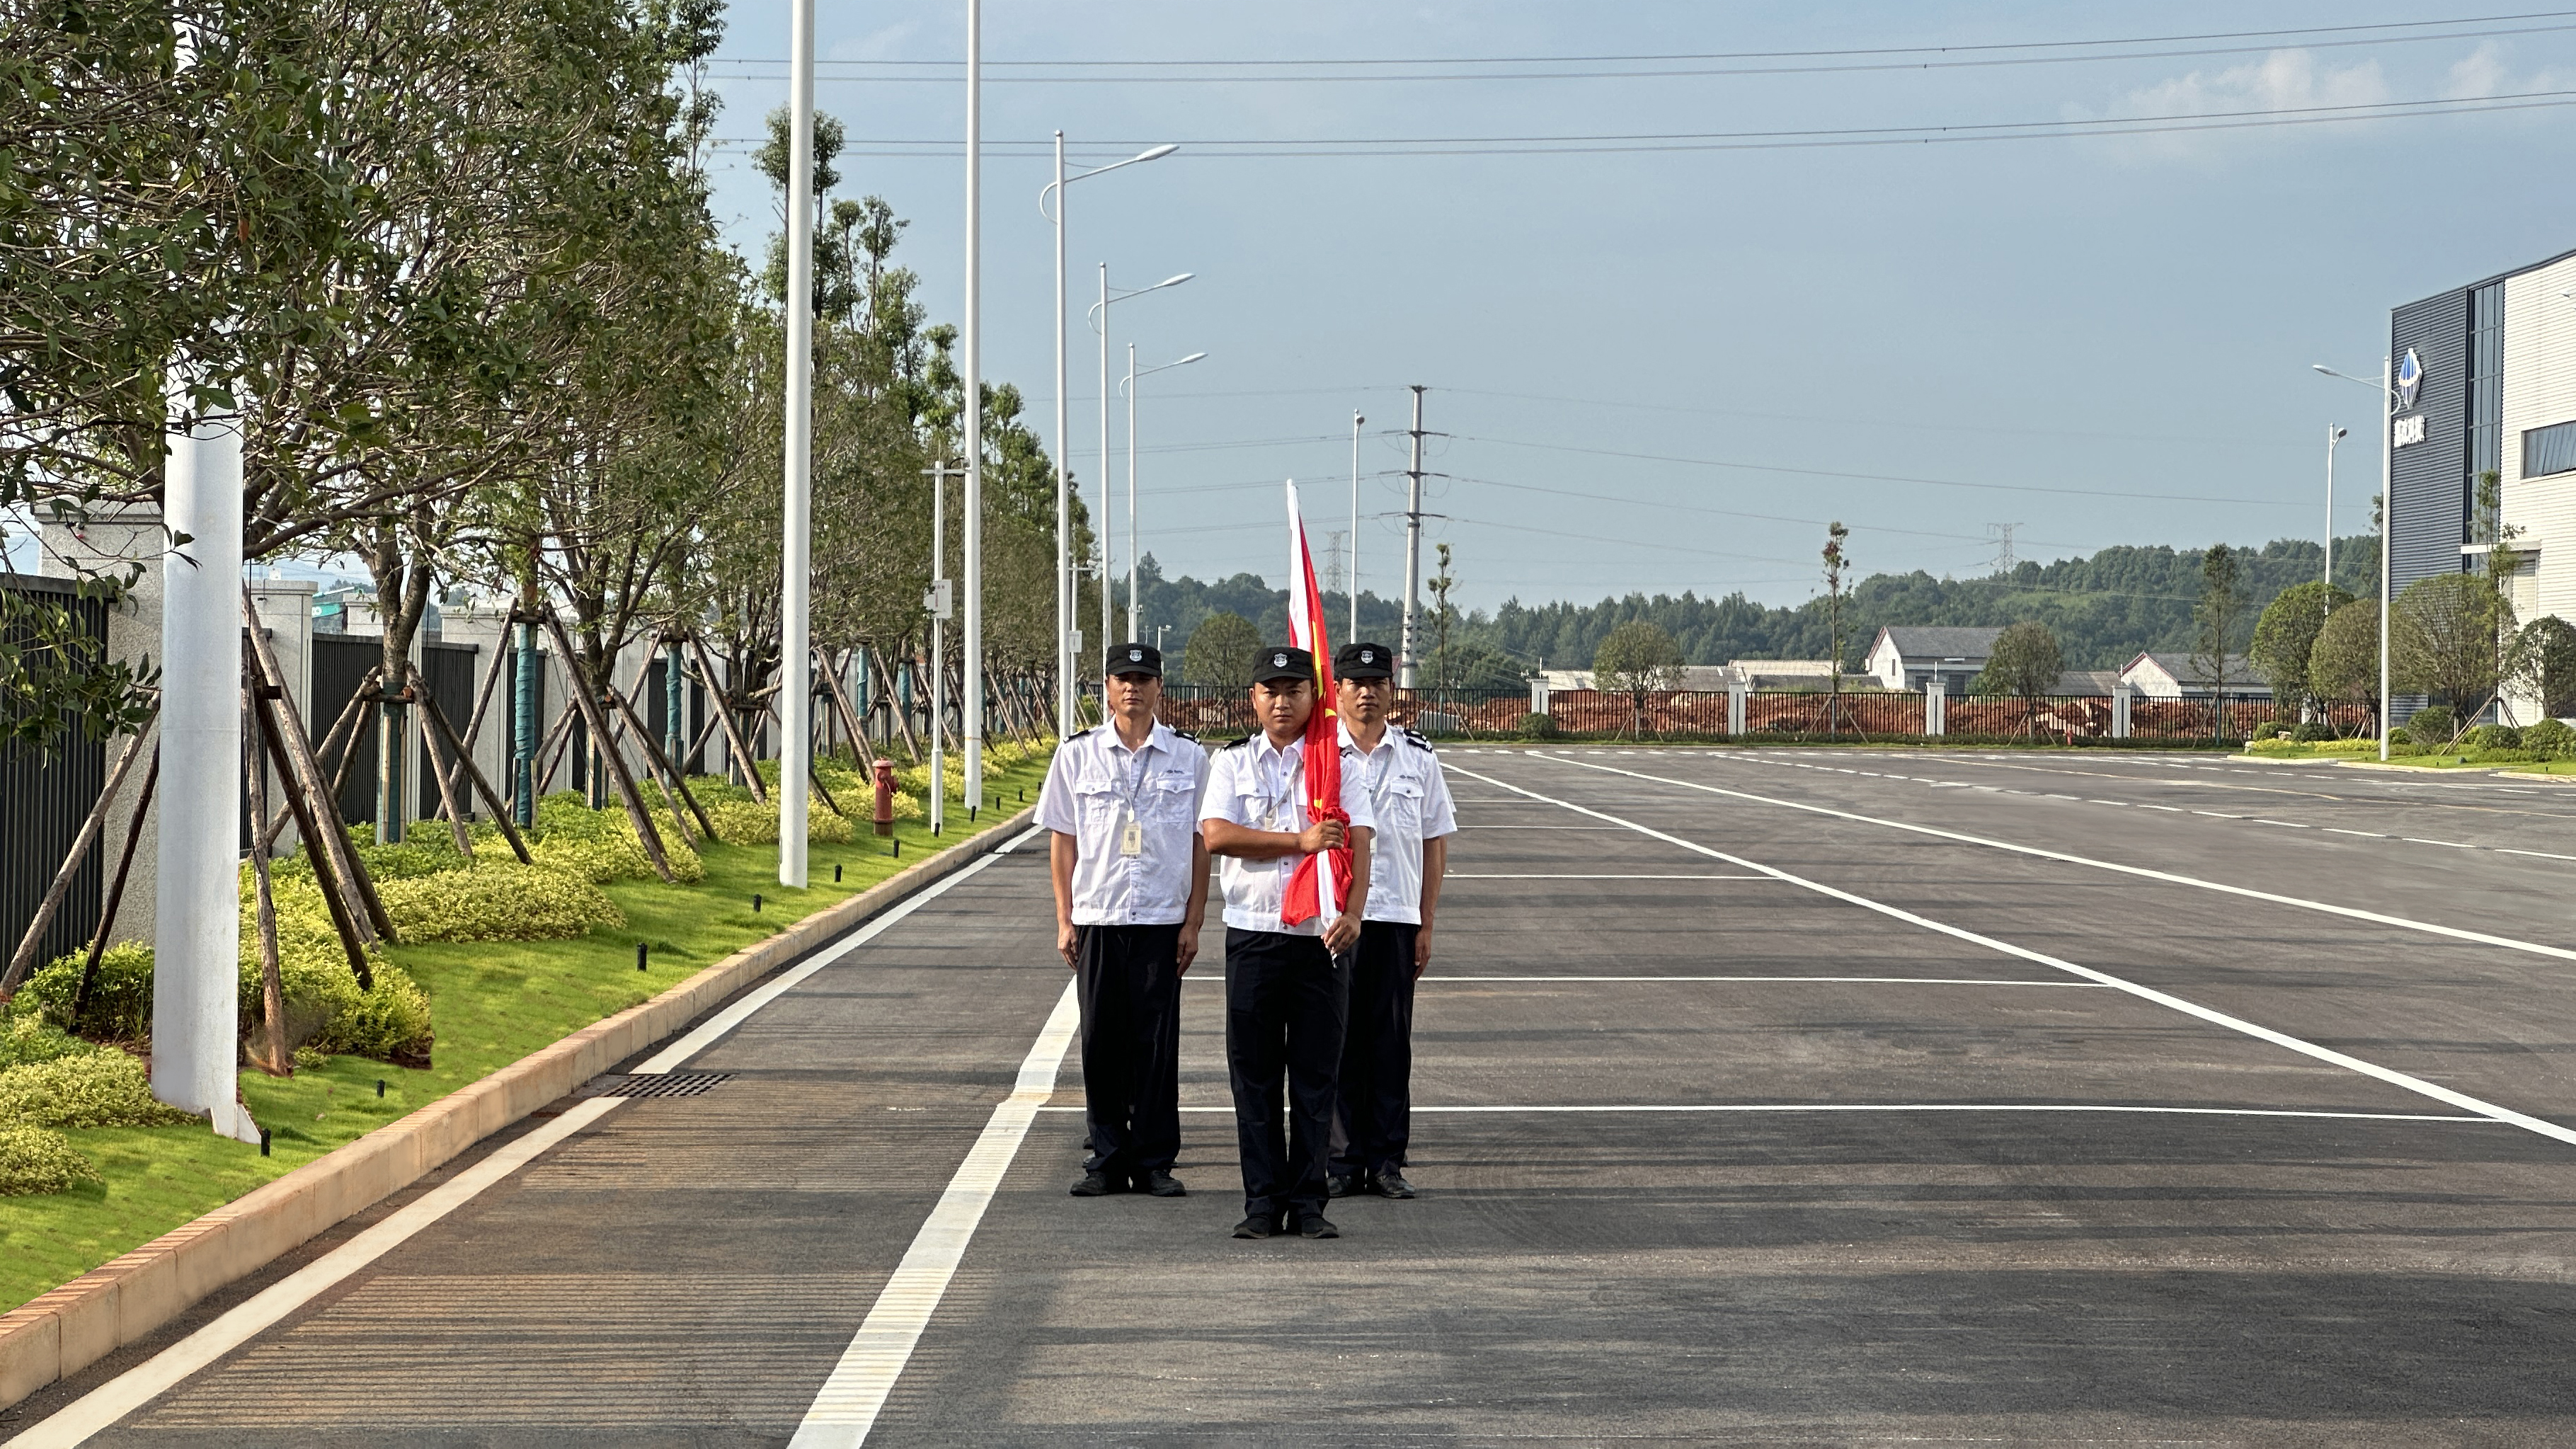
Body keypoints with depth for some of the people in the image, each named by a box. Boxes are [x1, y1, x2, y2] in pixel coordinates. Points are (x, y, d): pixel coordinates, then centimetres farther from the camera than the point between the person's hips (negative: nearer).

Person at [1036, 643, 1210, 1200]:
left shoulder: (1188, 757, 4)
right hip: (1096, 919, 1)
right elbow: (1062, 841, 8)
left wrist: (1193, 923, 0)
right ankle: (1107, 1159, 12)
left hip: (1162, 922, -1)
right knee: (1101, 1042, 3)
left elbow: (1201, 844, 5)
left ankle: (1155, 1161, 7)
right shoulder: (1078, 755, 6)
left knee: (1157, 1043, 0)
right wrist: (1064, 921, 3)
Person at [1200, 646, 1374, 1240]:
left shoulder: (1339, 763, 8)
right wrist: (1300, 841, -11)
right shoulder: (1232, 762, 8)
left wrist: (1352, 912, -19)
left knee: (1316, 1074, 1)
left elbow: (1357, 841, -3)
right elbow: (1216, 835, -7)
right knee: (1254, 1074, 2)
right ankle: (1262, 1201, 8)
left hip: (1322, 935, 0)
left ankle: (1307, 1202, 7)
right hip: (1254, 933, 0)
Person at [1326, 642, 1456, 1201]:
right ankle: (1341, 1160, 7)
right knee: (1336, 1039, 0)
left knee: (1391, 1041, 3)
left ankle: (1387, 1160, 9)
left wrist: (1426, 925, 4)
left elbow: (1435, 843, 10)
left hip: (1397, 918, 2)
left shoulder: (1418, 757, 8)